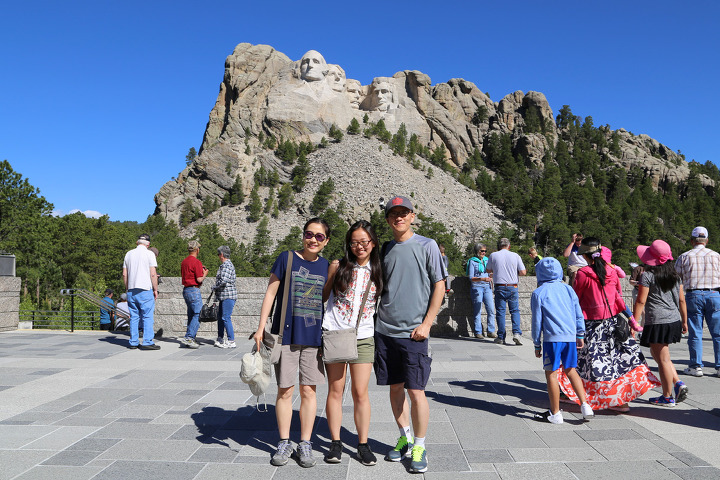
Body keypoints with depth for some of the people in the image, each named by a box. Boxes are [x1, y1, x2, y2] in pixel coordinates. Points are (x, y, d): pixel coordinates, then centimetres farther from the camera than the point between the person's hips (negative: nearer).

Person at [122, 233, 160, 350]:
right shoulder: (149, 254, -4)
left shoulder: (129, 254, 12)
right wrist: (155, 289, -1)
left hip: (131, 291, 5)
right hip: (145, 289, -5)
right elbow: (153, 274, -8)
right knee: (148, 316, -3)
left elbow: (124, 274, 13)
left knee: (134, 317, 9)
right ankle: (147, 342, -6)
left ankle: (134, 342, 11)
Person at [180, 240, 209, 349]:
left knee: (191, 315, 13)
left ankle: (190, 339, 13)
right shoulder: (196, 262, -14)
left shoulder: (184, 261, 12)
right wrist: (205, 273, 3)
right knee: (198, 315, -7)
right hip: (194, 291, -9)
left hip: (185, 290, 9)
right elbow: (199, 279, -17)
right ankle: (188, 338, -12)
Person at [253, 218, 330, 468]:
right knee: (285, 390, 6)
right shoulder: (286, 258, -2)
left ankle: (305, 443, 20)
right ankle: (284, 443, 21)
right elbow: (270, 293, 0)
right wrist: (261, 328, -4)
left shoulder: (326, 266, 6)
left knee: (309, 391, 6)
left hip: (314, 336, 2)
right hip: (286, 334, -2)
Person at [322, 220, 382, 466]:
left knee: (360, 392, 2)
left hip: (363, 338, 1)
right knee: (335, 390, 5)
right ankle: (335, 443, 18)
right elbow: (323, 294, 10)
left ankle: (363, 444, 15)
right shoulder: (338, 266, 2)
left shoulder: (378, 271, 5)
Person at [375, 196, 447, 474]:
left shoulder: (427, 246, -2)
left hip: (413, 331, -4)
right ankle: (405, 438, 29)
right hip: (385, 330, 5)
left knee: (416, 391, -3)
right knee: (395, 388, 12)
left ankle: (419, 447, 14)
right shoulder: (385, 250, 11)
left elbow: (439, 286, -3)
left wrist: (426, 324, -9)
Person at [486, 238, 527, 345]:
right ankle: (516, 333, -8)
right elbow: (523, 272, 1)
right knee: (515, 310, 9)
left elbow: (488, 270, 12)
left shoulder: (493, 255, 1)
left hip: (499, 288, 0)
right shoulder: (515, 255, 1)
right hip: (512, 287, 0)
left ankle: (501, 337, 8)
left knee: (500, 312, 6)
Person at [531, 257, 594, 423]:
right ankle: (585, 405, 12)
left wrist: (537, 344, 6)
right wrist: (580, 335, 21)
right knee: (570, 370, 19)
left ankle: (555, 414, 11)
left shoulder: (538, 293, -2)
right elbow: (578, 313, 12)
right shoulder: (567, 288, 10)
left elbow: (537, 321, -1)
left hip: (552, 338, -5)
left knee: (551, 373, 4)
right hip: (570, 336, 5)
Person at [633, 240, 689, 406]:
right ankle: (678, 383, 13)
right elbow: (681, 300, 13)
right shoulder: (675, 276, 9)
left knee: (663, 359, 1)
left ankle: (667, 397, 11)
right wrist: (684, 321, 21)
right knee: (657, 353, 23)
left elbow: (641, 301, -11)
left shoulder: (647, 276, -10)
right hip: (674, 321, 7)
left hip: (657, 322, -7)